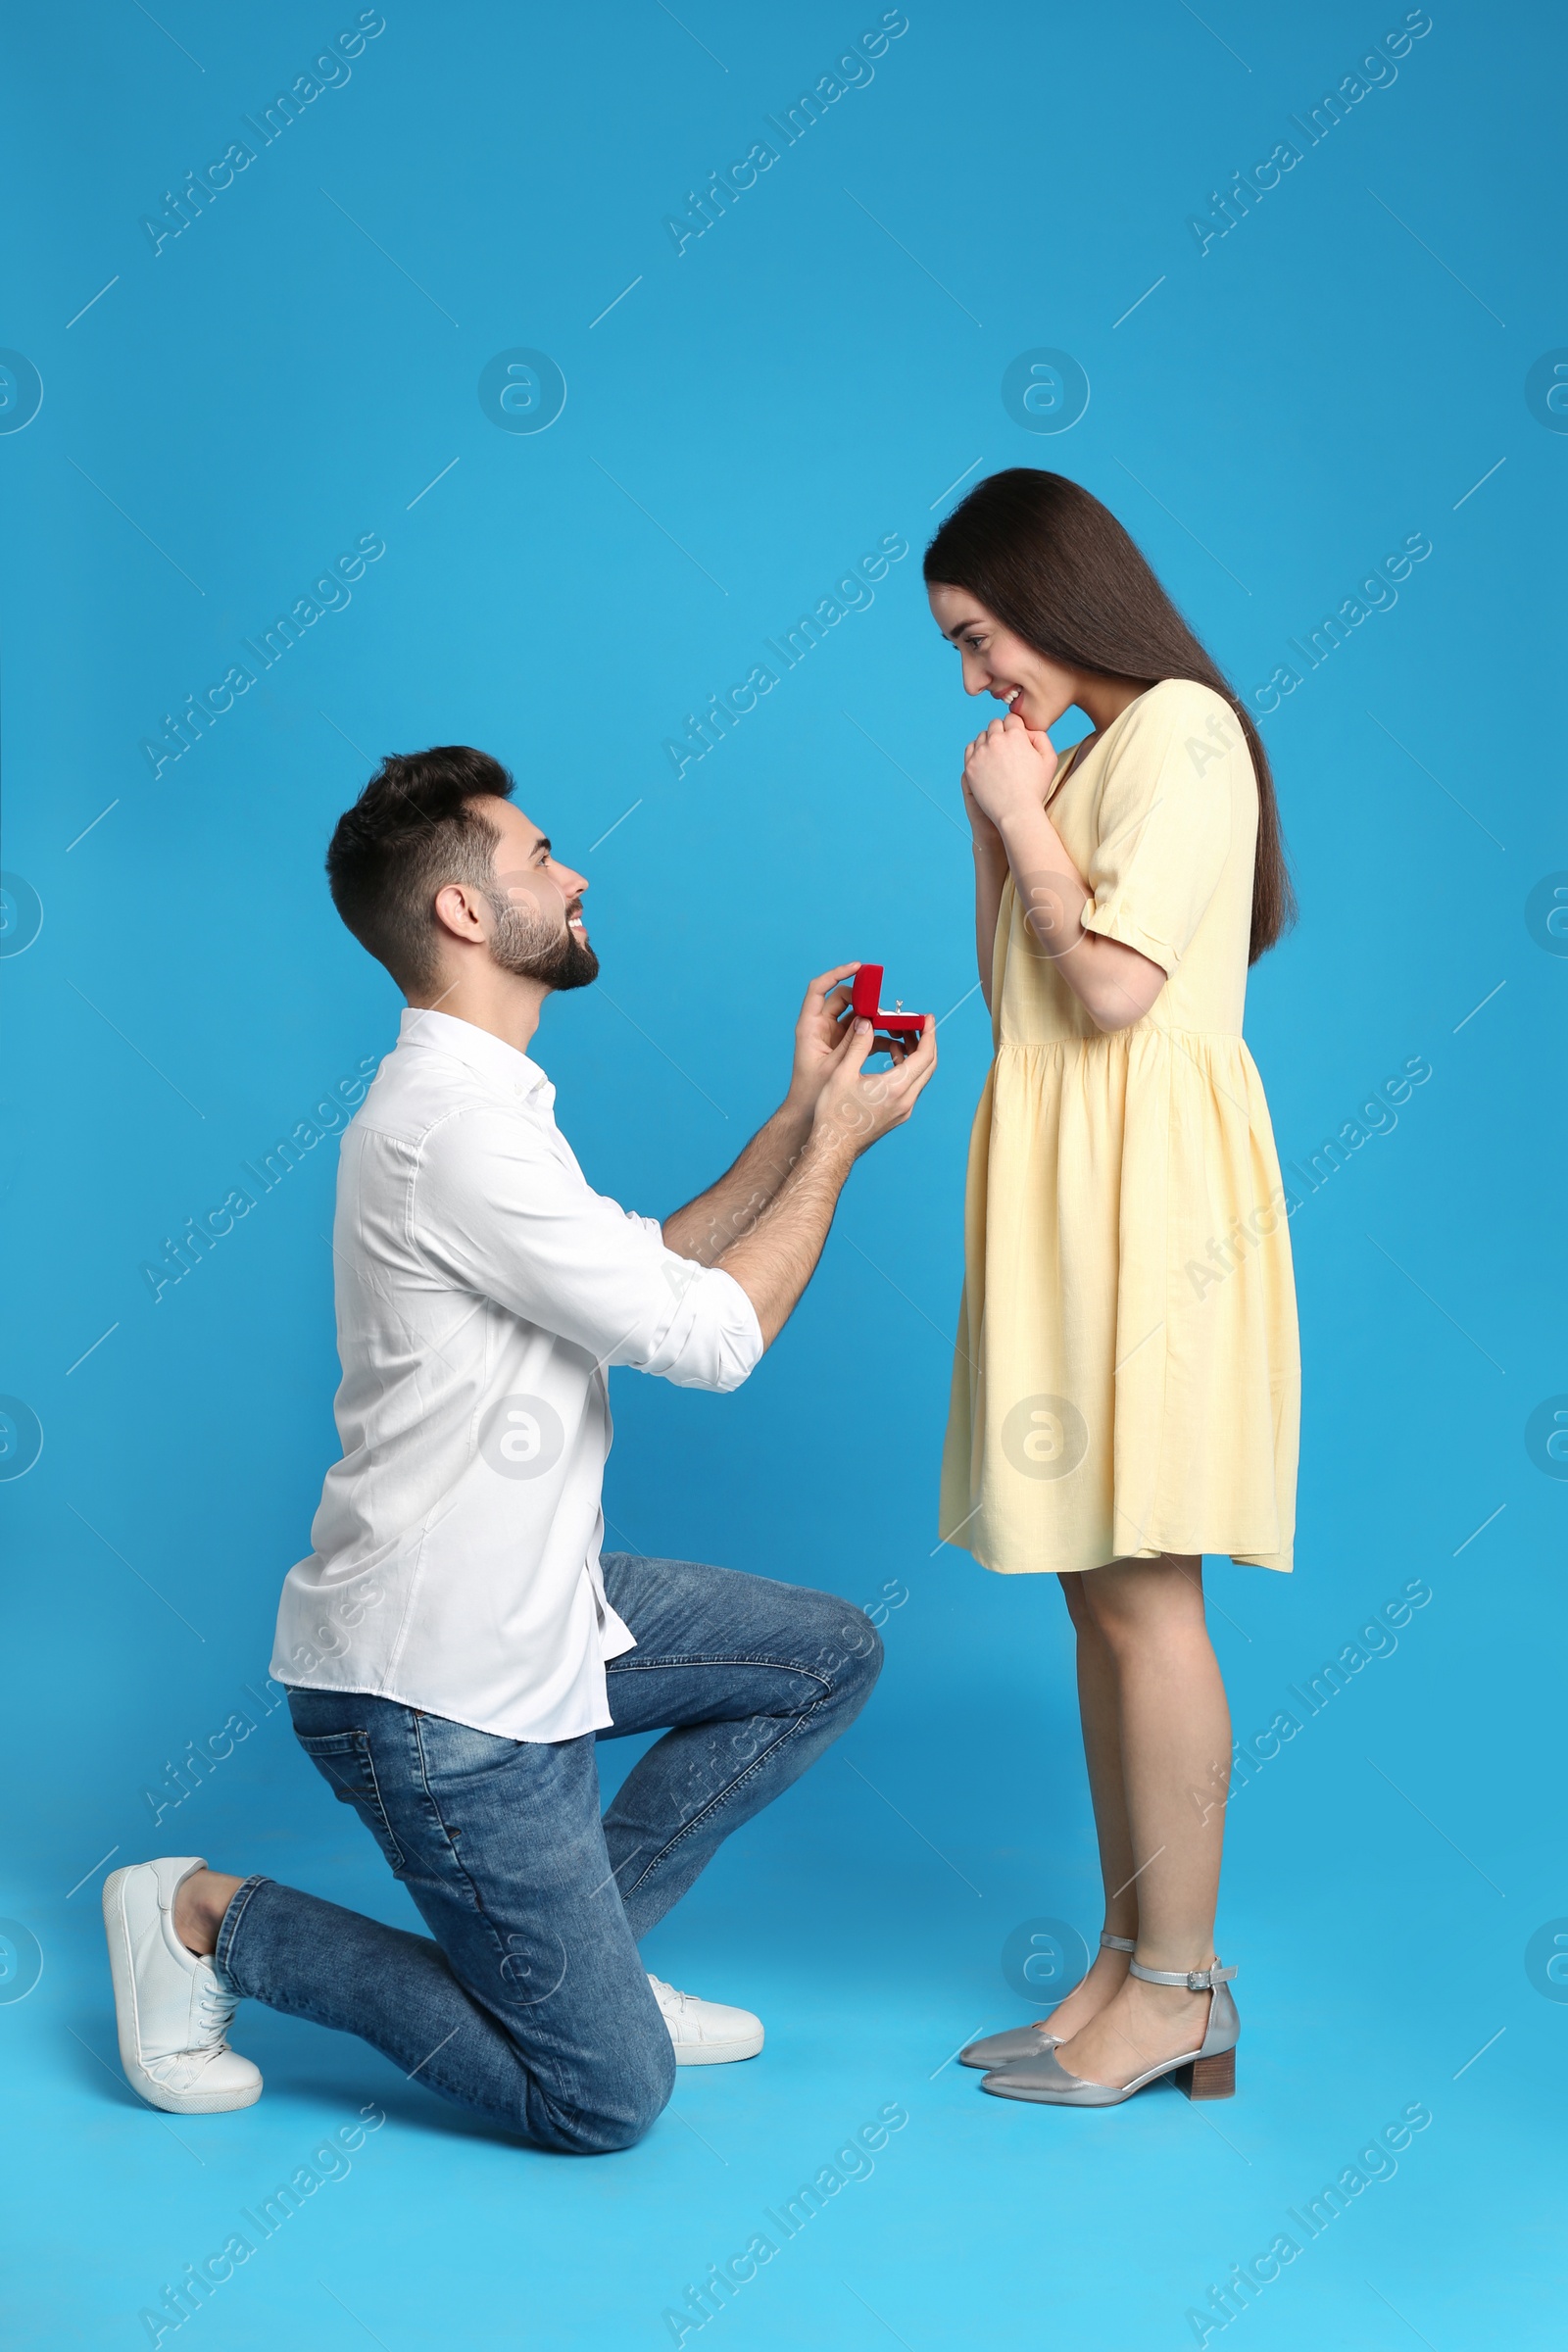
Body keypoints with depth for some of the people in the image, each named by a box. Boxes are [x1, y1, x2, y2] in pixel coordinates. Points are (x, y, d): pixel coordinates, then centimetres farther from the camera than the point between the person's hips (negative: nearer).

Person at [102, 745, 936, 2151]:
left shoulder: (483, 1102, 10)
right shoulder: (457, 1125, -24)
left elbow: (655, 1274, 16)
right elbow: (714, 1337, -21)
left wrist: (799, 1114, 9)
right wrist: (839, 1143, -9)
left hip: (538, 1610, 10)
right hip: (436, 1687, -10)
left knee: (832, 1654, 14)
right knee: (606, 2099, -3)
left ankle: (573, 1947, 18)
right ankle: (212, 1923, 7)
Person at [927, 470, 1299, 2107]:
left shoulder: (1180, 729, -8)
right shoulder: (1084, 758, 21)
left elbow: (1114, 988, -17)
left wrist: (1024, 814, -6)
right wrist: (994, 828, 10)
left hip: (1146, 1183, -10)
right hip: (1065, 1183, 10)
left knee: (1141, 1592, -7)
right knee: (1096, 1592, 9)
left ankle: (1180, 1988, 2)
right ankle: (1132, 1964, 16)